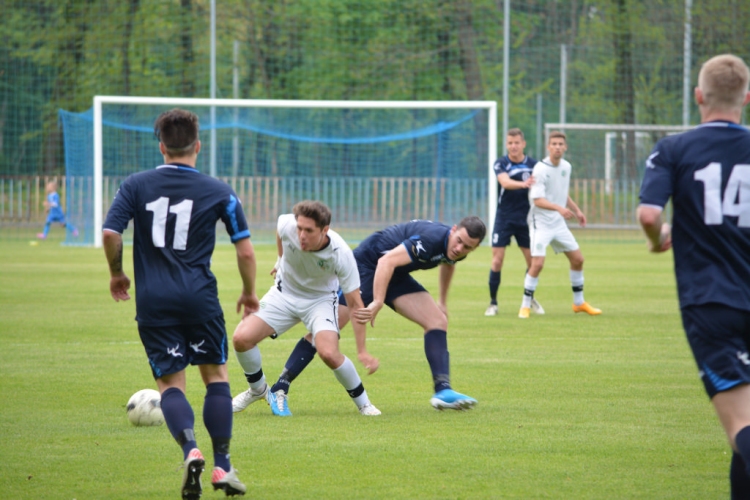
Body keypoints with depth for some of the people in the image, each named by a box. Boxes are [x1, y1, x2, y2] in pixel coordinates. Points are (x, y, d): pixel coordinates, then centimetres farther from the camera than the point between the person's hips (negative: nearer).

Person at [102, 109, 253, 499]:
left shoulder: (136, 186, 3)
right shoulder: (217, 192, 2)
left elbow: (110, 234, -6)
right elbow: (245, 250, 2)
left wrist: (116, 274, 13)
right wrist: (249, 293, 19)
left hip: (153, 301, 1)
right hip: (199, 297, 0)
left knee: (170, 382, 6)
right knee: (216, 375, 14)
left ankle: (190, 450, -20)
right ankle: (223, 467, 10)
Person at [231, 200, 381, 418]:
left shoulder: (341, 254, -32)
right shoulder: (287, 225, -28)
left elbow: (355, 304, -24)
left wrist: (362, 351, -27)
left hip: (321, 299, -3)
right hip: (284, 293, 3)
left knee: (329, 353, -28)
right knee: (241, 338, -13)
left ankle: (363, 402, -1)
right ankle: (258, 390, 17)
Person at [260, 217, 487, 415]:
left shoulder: (456, 250, -4)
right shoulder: (431, 238, -32)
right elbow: (386, 261, -38)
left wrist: (442, 302, 33)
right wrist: (377, 303, -44)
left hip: (396, 275, 9)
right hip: (367, 264, -9)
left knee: (438, 321, -5)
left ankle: (443, 391, -7)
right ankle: (279, 389, -10)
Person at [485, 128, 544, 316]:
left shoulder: (533, 165, 1)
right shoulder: (500, 164, -5)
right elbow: (505, 182, -25)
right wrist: (522, 184, -43)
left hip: (525, 218, 2)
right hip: (504, 218, -2)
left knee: (533, 260, 2)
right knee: (497, 260, -6)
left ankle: (530, 299, 22)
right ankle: (493, 303, 4)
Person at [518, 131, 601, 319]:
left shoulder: (566, 167, 5)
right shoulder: (540, 169, -18)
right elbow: (537, 200, -26)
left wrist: (577, 211, 15)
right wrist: (559, 208, -38)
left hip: (558, 223, 7)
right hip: (540, 223, -7)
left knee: (578, 259, 10)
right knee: (537, 263, -18)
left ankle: (579, 303, 26)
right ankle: (525, 306, -5)